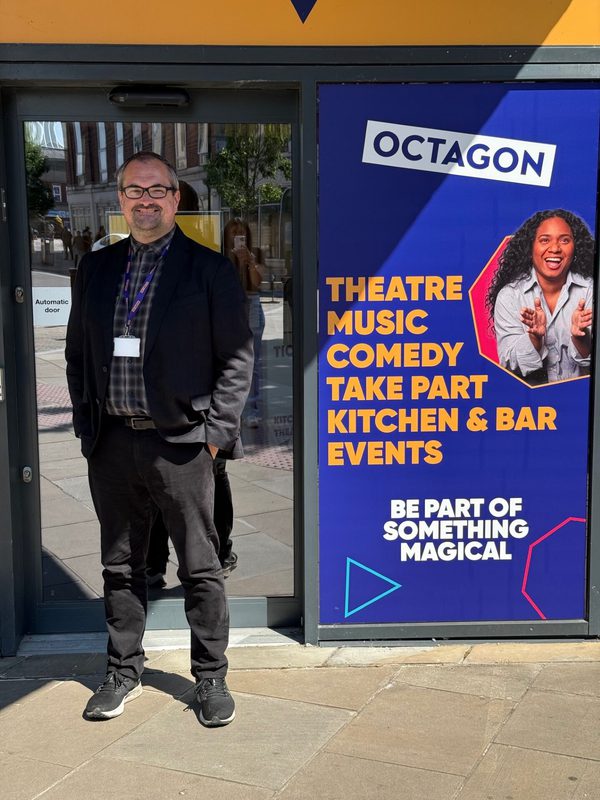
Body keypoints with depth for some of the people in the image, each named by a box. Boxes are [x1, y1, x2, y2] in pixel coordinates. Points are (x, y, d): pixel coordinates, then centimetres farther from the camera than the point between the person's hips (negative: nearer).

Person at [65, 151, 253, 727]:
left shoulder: (209, 269, -2)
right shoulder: (96, 268, 10)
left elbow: (237, 358, -3)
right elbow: (78, 354, 14)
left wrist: (215, 432, -9)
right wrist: (86, 424, 6)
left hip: (180, 442, -4)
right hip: (112, 443, 4)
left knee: (200, 569, 5)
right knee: (120, 566, 15)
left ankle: (211, 677, 21)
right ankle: (123, 672, 30)